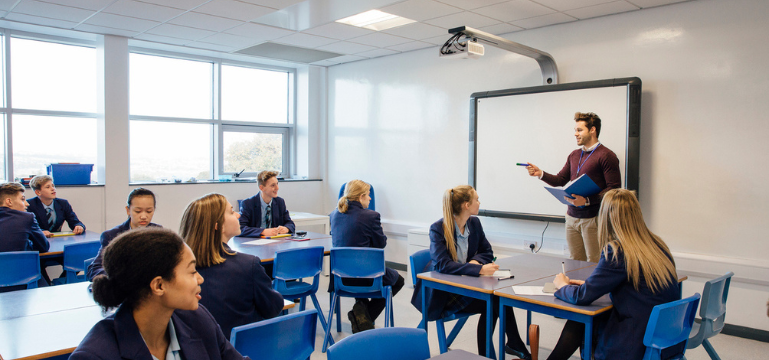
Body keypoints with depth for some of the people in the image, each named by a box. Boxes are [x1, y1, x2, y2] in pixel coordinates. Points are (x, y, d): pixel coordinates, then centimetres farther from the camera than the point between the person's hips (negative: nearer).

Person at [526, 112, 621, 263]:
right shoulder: (574, 155, 16)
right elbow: (560, 180, 16)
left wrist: (587, 200, -22)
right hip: (572, 217, 7)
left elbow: (614, 189, -13)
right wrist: (541, 174, 0)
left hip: (593, 218, -7)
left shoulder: (606, 156, -7)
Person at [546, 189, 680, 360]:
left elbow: (582, 296, -16)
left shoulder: (617, 251, -20)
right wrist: (588, 282, 17)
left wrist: (562, 285, 5)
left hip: (641, 346, -7)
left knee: (578, 323, 8)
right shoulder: (657, 244, 4)